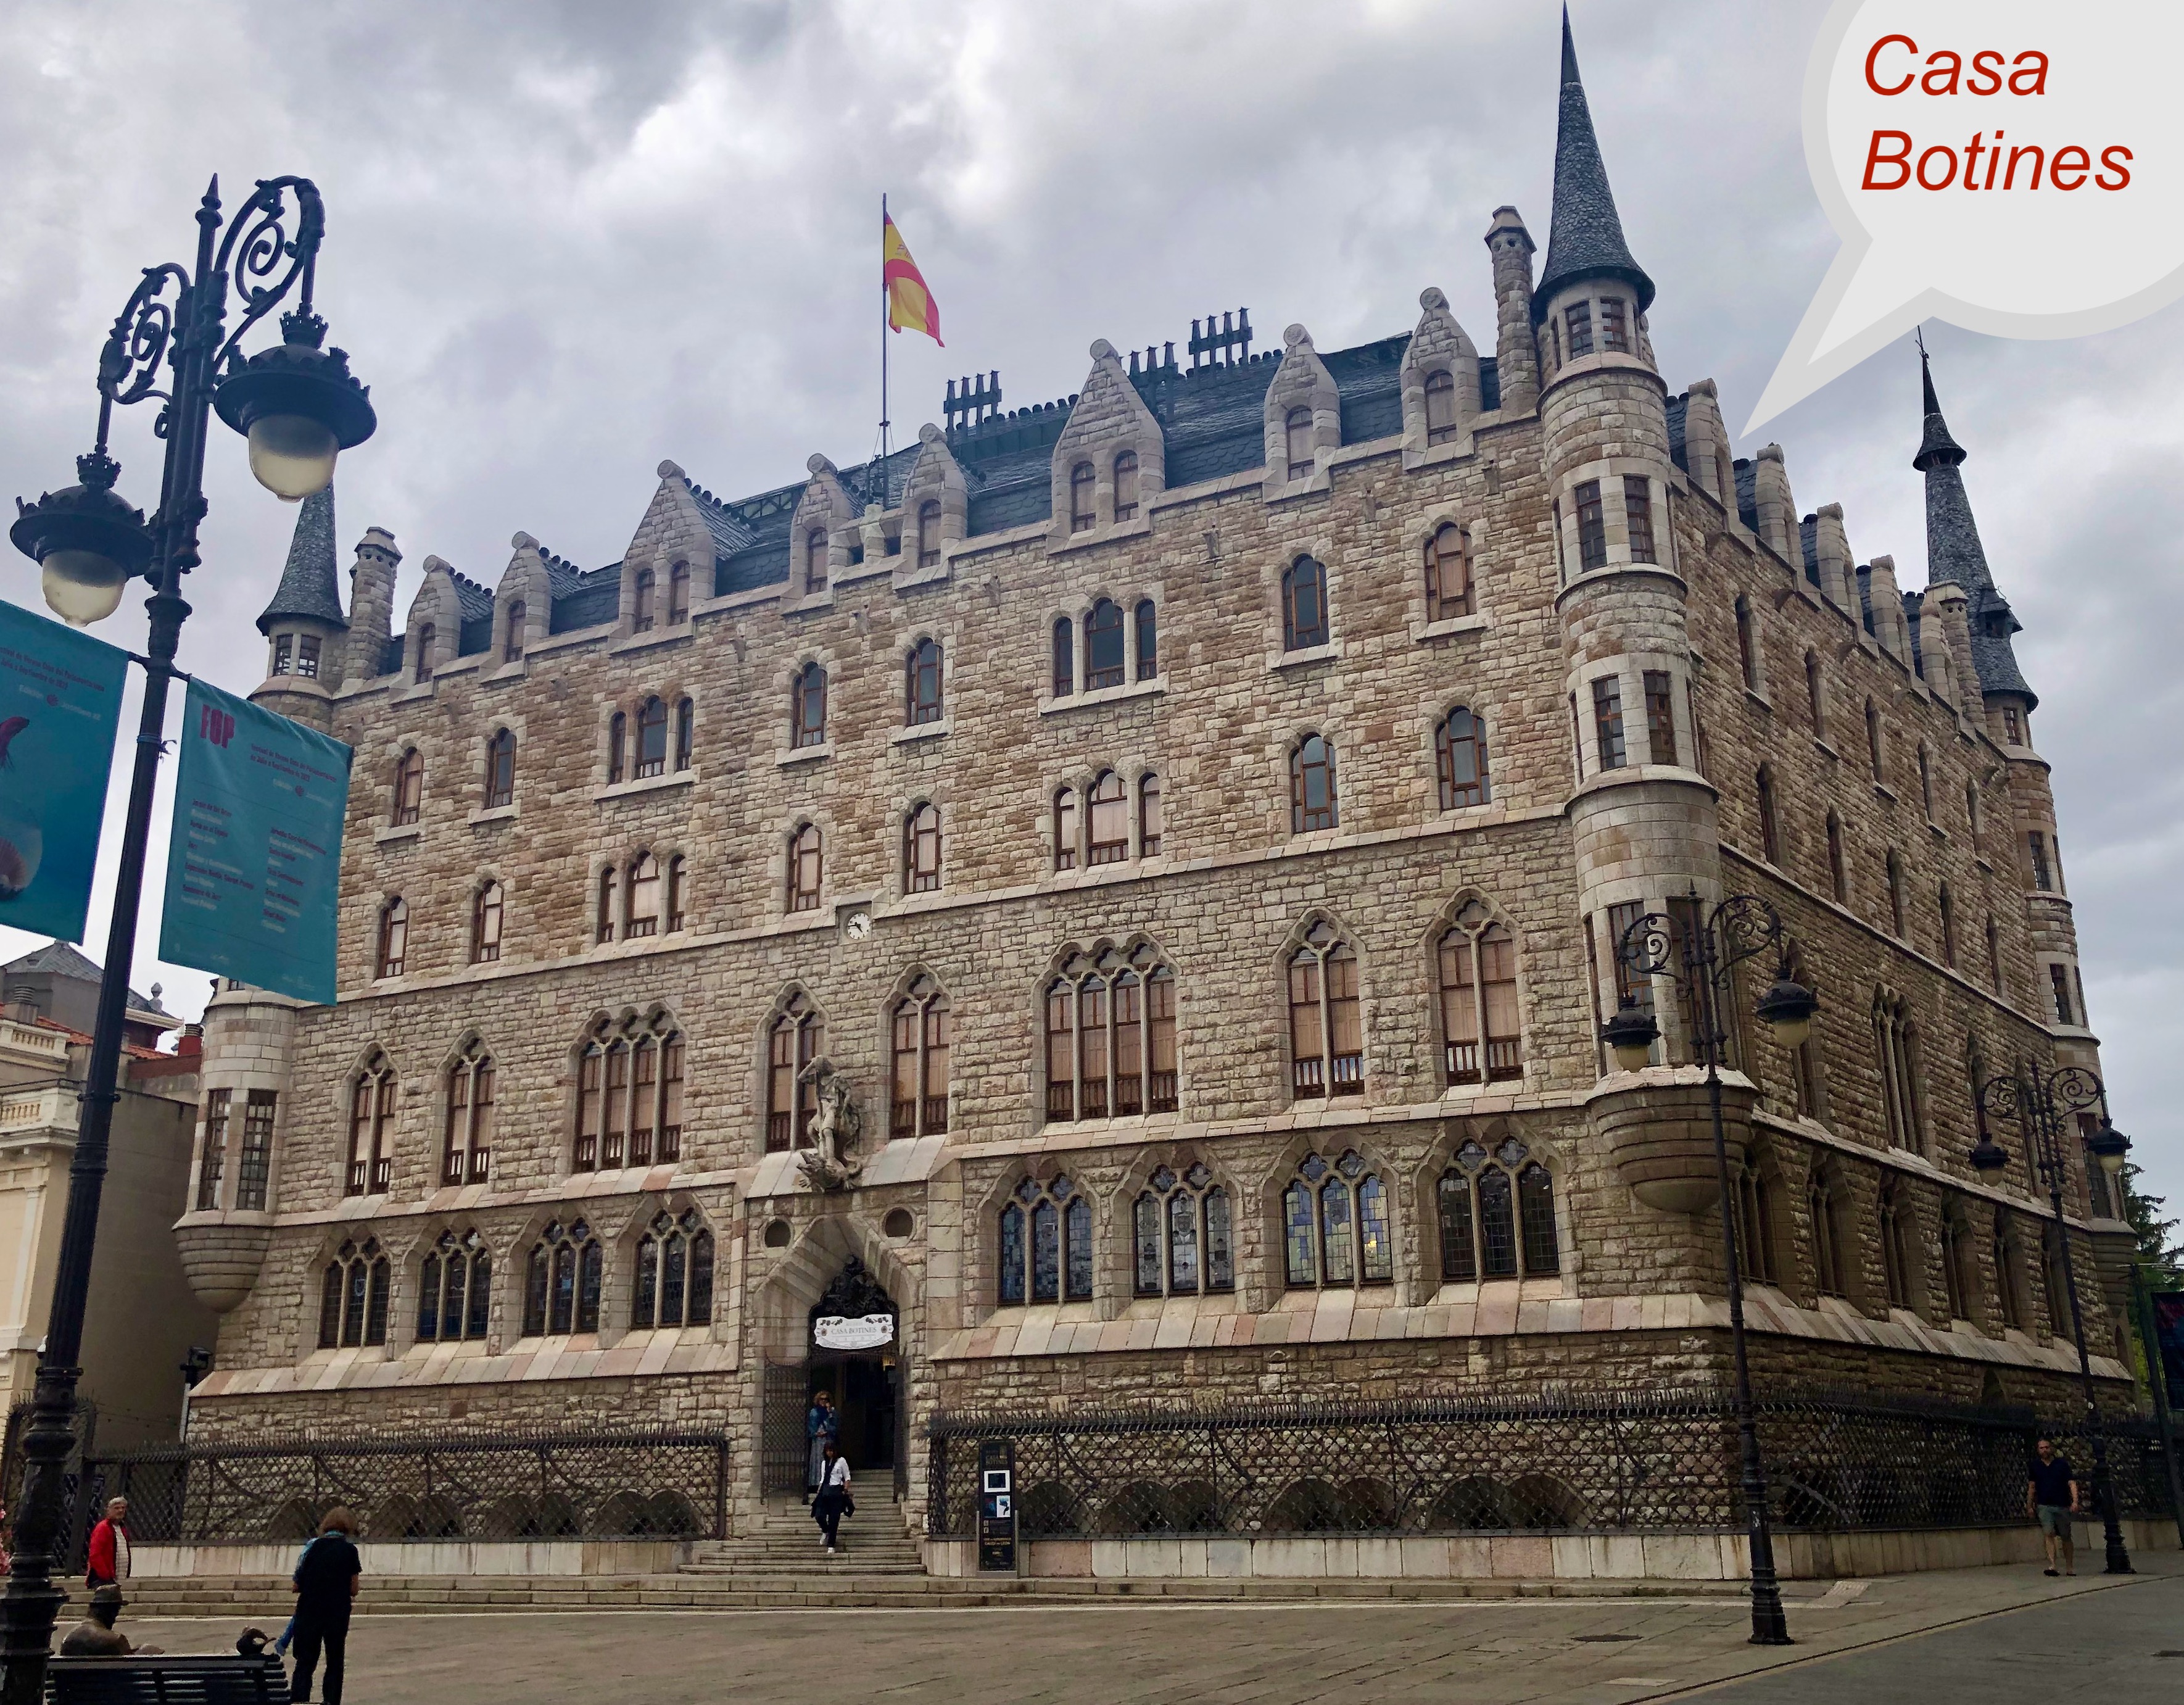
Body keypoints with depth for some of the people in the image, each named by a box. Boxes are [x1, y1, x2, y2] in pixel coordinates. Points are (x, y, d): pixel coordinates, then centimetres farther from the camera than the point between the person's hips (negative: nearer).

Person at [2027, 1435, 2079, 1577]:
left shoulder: (2062, 1464, 0)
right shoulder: (2035, 1465, 7)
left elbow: (2072, 1483, -5)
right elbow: (2032, 1487, 13)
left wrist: (2075, 1502, -18)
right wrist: (2029, 1506, 11)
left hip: (2062, 1506, -1)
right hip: (2044, 1506, 1)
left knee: (2066, 1537, 8)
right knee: (2048, 1534, -14)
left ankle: (2070, 1568, 21)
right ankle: (2052, 1565, -21)